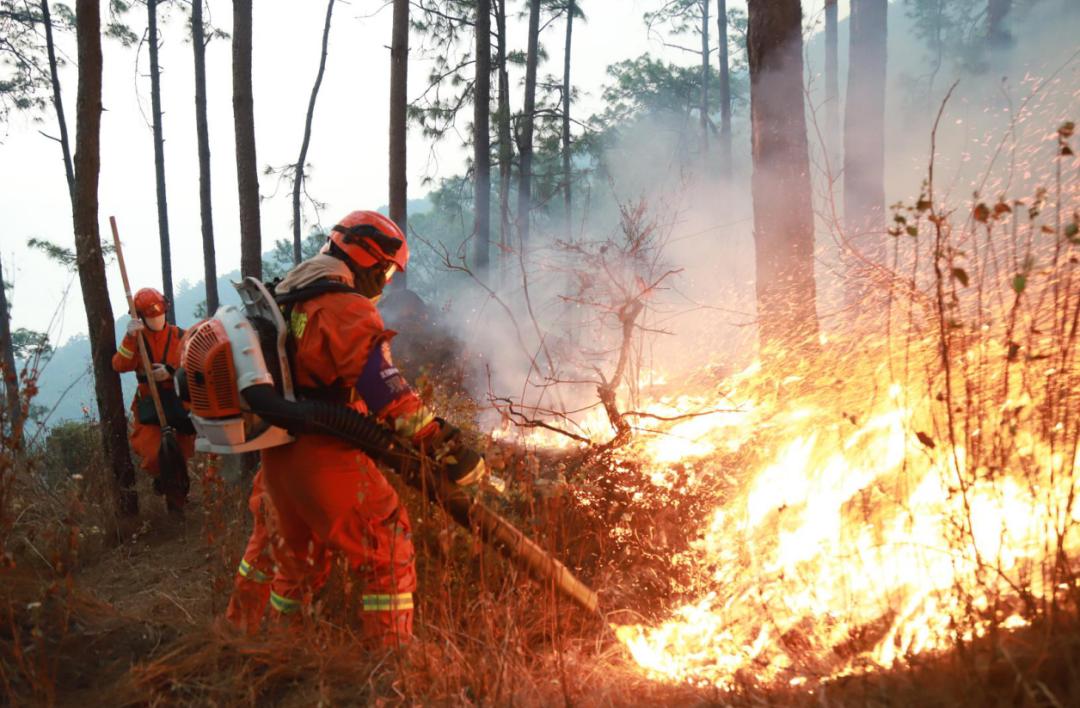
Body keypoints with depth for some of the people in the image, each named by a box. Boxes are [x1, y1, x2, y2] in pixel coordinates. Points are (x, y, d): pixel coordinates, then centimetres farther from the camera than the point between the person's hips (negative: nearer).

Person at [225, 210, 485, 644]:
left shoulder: (284, 299, 14)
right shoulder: (346, 308, -16)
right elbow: (385, 388, -25)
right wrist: (446, 446, -25)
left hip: (277, 457, 9)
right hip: (328, 458, -9)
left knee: (290, 554, 28)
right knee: (388, 554, 0)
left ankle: (240, 629, 45)